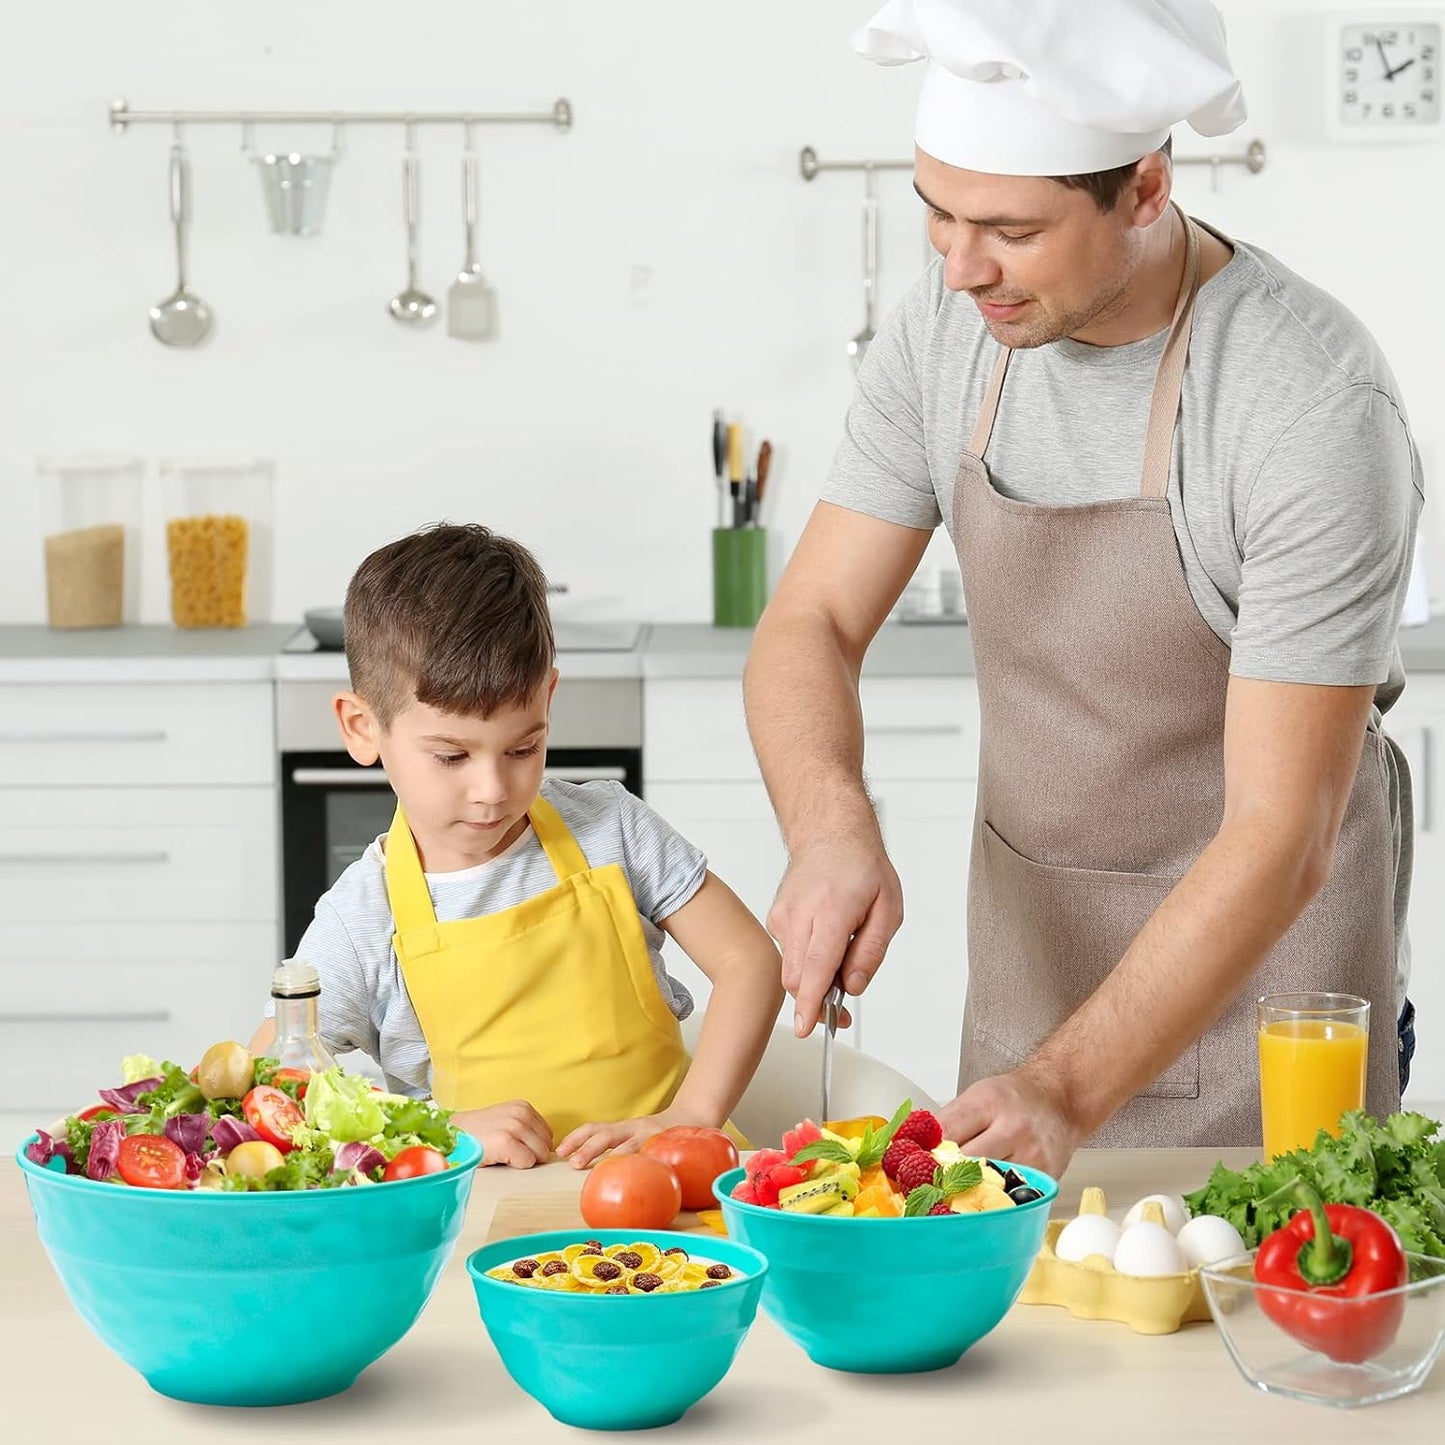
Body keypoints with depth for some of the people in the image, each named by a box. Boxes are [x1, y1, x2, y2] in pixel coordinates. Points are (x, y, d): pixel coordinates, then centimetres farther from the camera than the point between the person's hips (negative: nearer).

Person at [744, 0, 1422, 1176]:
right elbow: (813, 625, -5)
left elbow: (1280, 837, -28)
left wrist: (1071, 1092, -36)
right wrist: (832, 831, -27)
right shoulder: (945, 333, -9)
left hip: (1260, 942, -5)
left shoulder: (1317, 405, -27)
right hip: (1033, 943, 5)